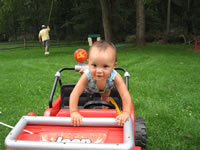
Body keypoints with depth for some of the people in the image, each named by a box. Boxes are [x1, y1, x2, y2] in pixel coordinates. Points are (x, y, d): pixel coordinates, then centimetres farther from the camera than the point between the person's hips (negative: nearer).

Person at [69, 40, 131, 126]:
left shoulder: (115, 77, -48)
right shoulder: (87, 76, -49)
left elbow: (125, 95, -50)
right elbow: (75, 94, -47)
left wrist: (126, 113, -61)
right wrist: (73, 112, -56)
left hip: (105, 89, 0)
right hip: (89, 89, 0)